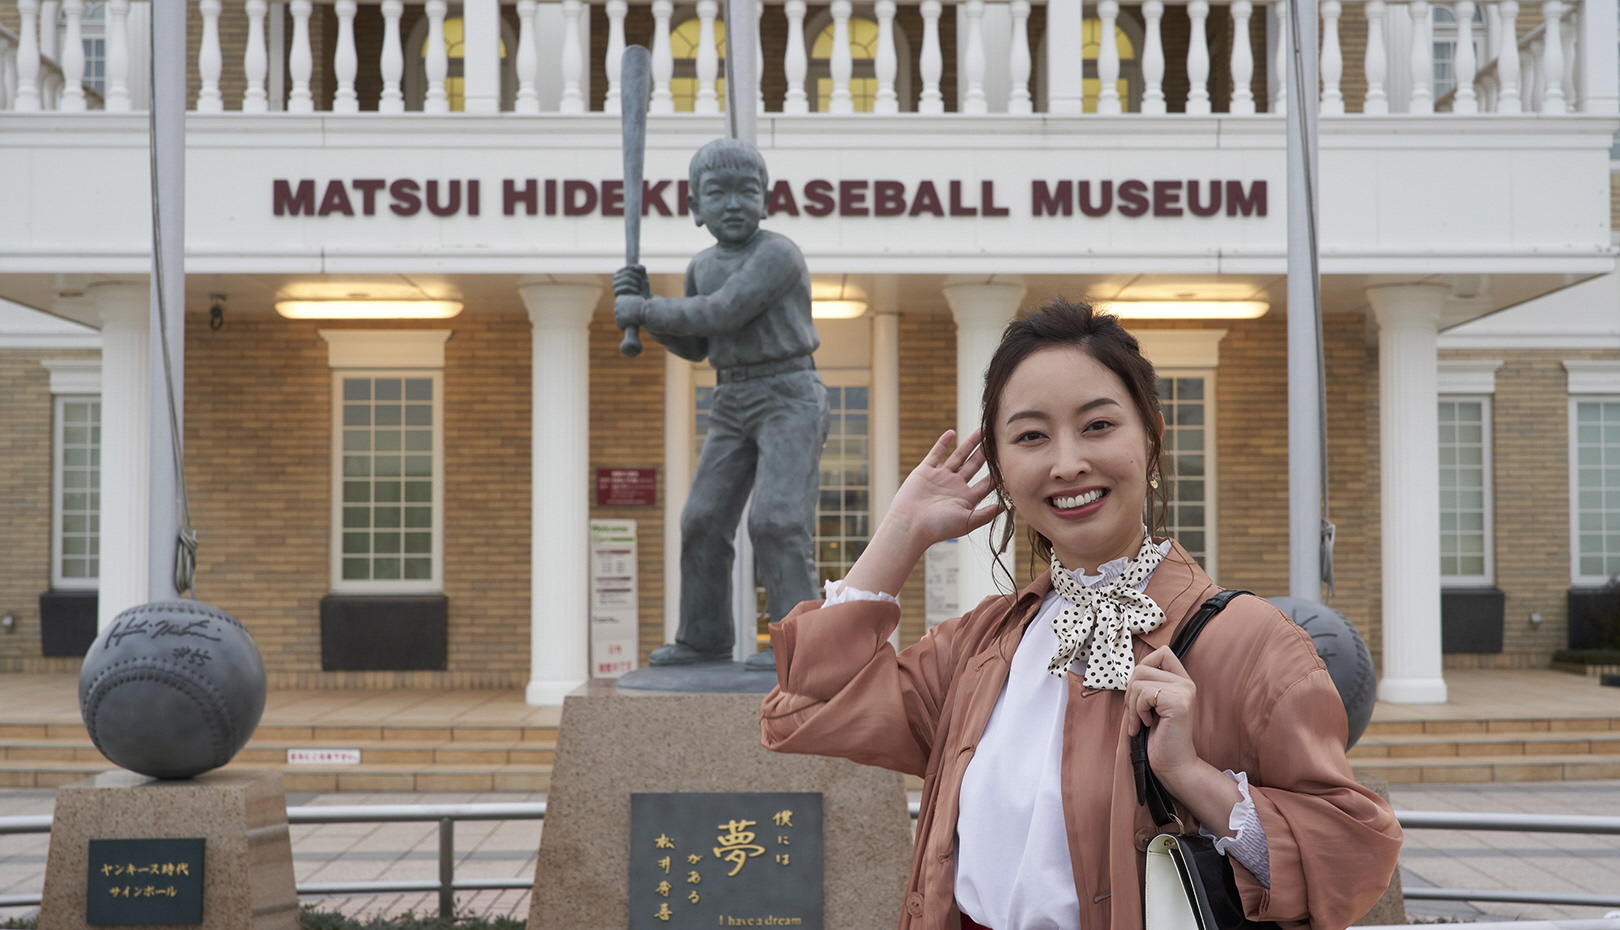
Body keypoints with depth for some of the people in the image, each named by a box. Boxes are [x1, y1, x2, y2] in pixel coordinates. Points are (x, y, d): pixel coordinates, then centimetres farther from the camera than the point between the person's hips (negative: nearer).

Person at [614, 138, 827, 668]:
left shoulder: (777, 254, -14)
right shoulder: (704, 267, 10)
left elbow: (719, 316, -21)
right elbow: (694, 346, 16)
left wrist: (644, 308, -12)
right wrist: (642, 306, 3)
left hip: (791, 401, -7)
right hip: (734, 406, 7)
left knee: (777, 520, -17)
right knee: (703, 522, 3)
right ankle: (704, 638, 13)